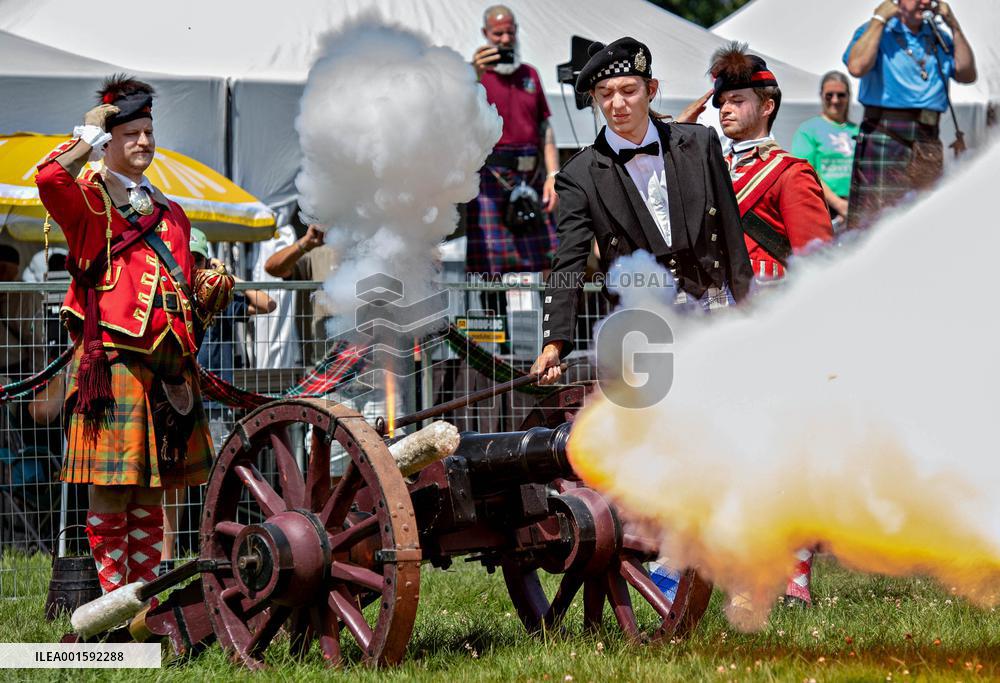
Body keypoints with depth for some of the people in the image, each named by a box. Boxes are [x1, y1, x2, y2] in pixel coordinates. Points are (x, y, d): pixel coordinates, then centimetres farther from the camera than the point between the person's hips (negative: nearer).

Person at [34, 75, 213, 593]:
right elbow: (50, 180, -22)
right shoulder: (89, 200, 1)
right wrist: (88, 137, -10)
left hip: (166, 368, 6)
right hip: (112, 364, -6)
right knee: (110, 491, -6)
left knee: (150, 493, 9)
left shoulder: (170, 214, 22)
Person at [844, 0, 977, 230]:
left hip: (928, 142, 5)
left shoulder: (938, 38, 18)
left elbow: (967, 74, 9)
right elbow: (857, 67, -17)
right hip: (883, 138, -5)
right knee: (872, 214, -13)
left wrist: (953, 26, 6)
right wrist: (879, 19, -10)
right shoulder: (876, 31, 2)